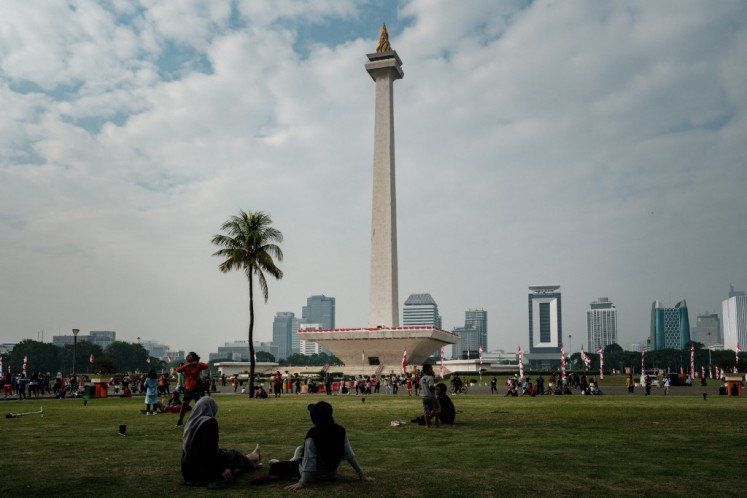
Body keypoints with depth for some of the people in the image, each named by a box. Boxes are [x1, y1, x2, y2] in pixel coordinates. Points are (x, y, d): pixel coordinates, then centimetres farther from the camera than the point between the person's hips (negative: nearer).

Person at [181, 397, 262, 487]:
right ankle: (251, 464, 44)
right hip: (203, 470, -8)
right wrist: (221, 469, -12)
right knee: (234, 455, 15)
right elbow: (211, 450, -23)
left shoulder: (191, 422, 6)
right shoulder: (210, 422, -18)